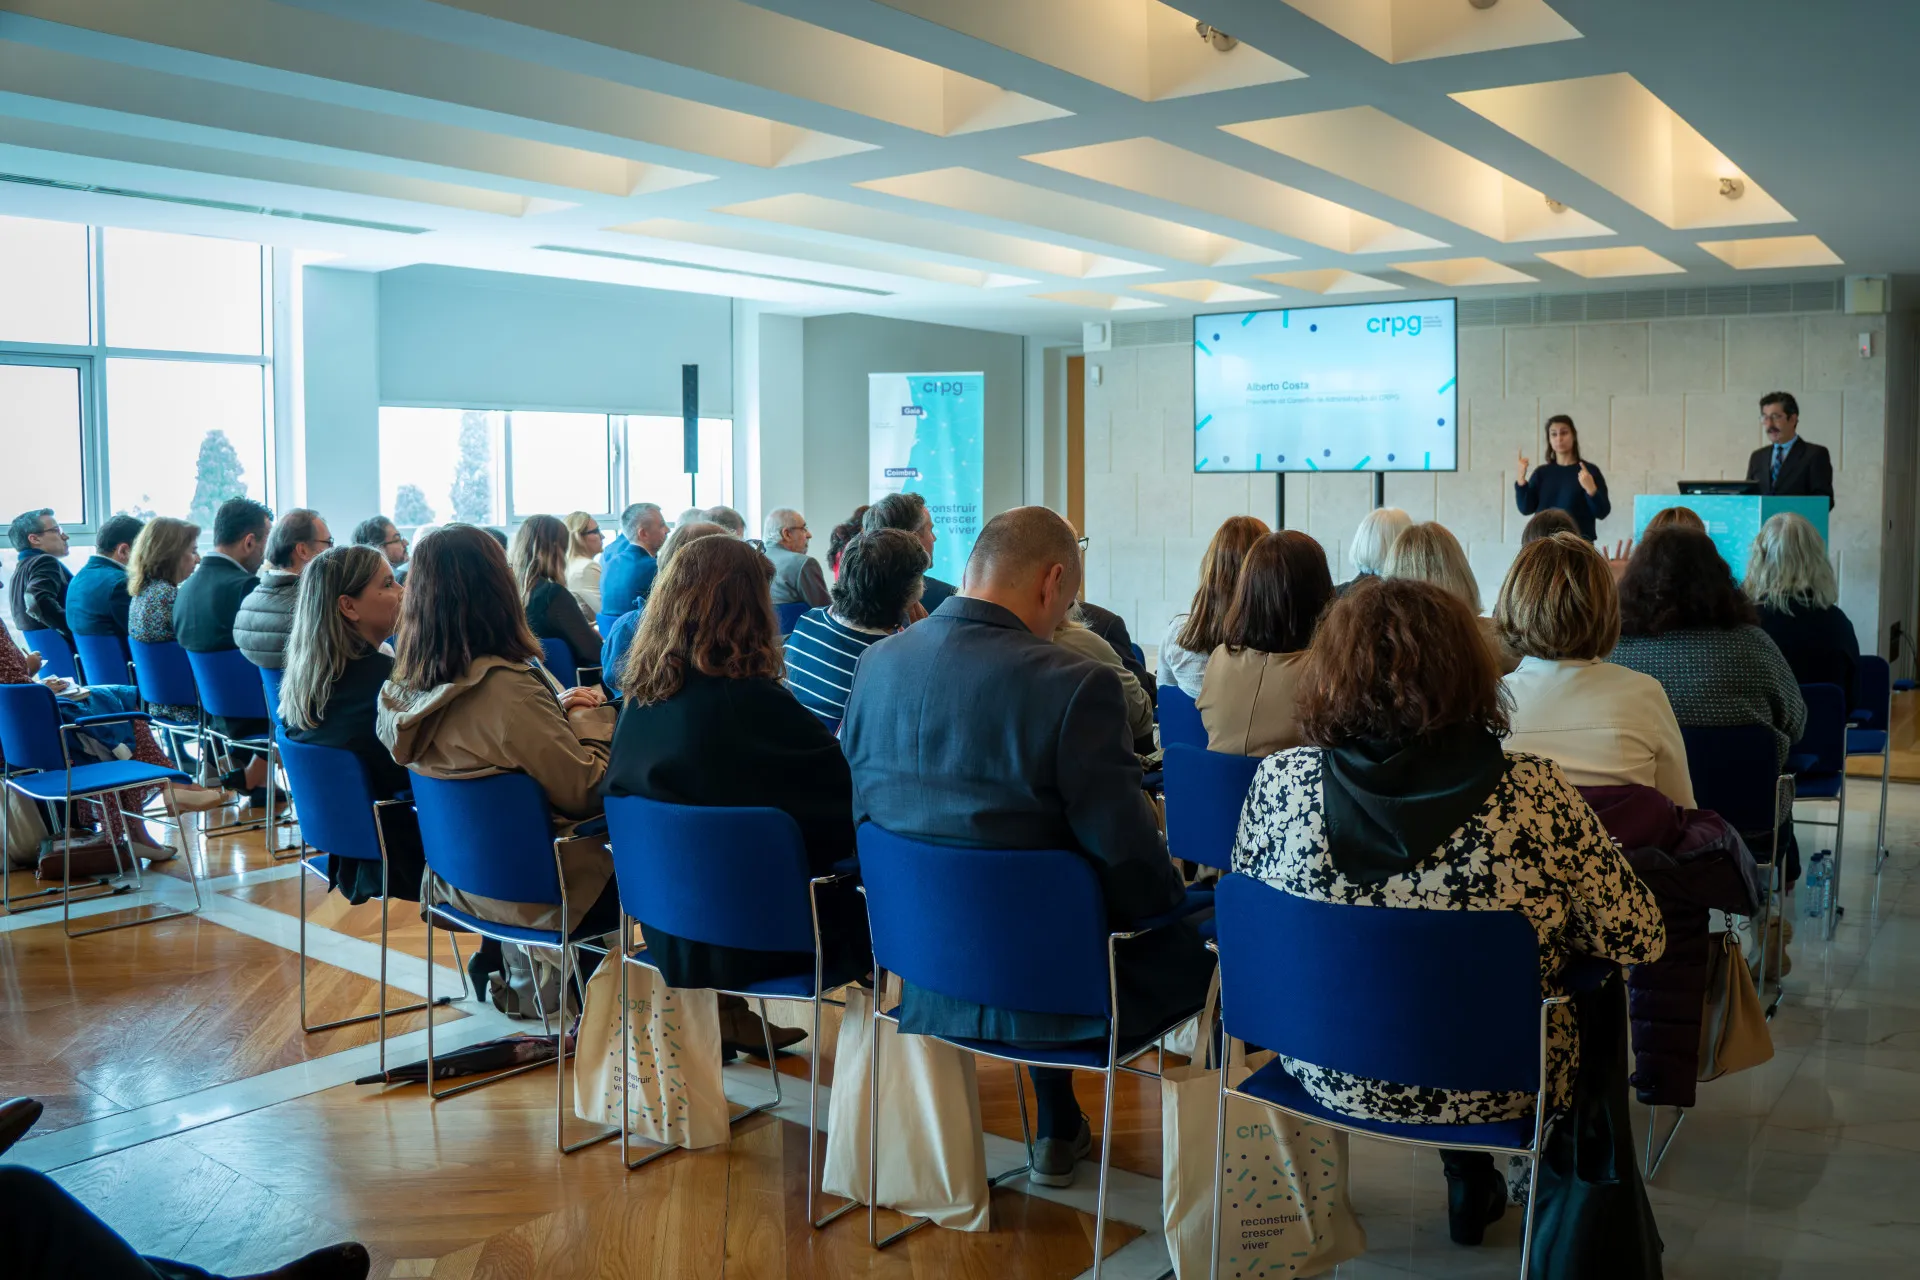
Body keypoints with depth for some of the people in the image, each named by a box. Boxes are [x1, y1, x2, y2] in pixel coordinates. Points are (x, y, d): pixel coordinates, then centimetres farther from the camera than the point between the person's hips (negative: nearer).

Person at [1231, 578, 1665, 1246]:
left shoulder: (1279, 782, -19)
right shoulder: (1532, 793, -24)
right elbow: (1636, 939, -12)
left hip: (1330, 1077, 3)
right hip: (1488, 1087, -2)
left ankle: (1471, 1190, 51)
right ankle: (1570, 1205, 48)